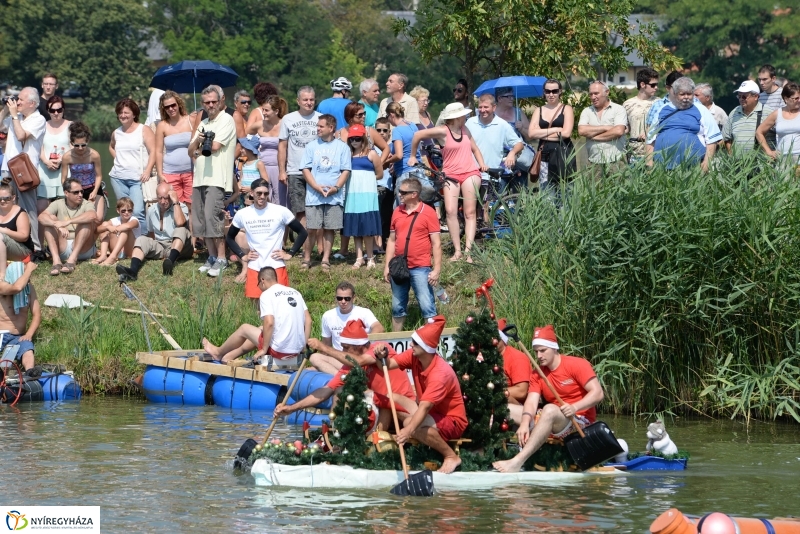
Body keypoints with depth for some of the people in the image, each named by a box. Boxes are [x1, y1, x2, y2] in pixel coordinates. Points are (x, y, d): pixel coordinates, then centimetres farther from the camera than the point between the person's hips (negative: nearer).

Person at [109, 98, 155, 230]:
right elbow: (111, 147, 36)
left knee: (137, 212, -18)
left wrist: (147, 171, -20)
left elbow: (153, 152, -8)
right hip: (118, 178, 5)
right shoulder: (116, 133, 14)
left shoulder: (144, 130, -1)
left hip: (138, 178, -5)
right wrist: (117, 158, 16)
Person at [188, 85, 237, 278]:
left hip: (217, 178, -8)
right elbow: (191, 151, 18)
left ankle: (221, 258, -11)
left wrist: (201, 146, 6)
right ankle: (212, 256, 15)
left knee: (212, 217, -15)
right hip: (199, 178, 8)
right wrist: (197, 141, -4)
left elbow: (215, 146, -13)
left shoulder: (226, 120, -2)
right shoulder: (203, 124, 23)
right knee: (200, 220, 6)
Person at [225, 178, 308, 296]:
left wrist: (290, 254, -4)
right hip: (254, 268, 2)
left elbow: (302, 233, 3)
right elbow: (229, 238, 17)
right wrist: (242, 256, 4)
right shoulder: (242, 214, 2)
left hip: (276, 266, -2)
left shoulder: (281, 211, -5)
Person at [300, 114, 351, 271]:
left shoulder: (342, 147, 5)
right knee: (312, 229, -3)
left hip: (334, 196, 0)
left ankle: (326, 260, 10)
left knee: (329, 229, 3)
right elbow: (305, 169, 3)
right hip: (314, 196, 0)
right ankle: (307, 258, 6)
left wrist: (336, 187, -12)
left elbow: (346, 171, 3)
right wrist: (317, 187, -9)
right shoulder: (311, 146, 6)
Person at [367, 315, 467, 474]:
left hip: (452, 421, -8)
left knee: (411, 424, -34)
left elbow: (424, 408, -42)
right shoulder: (414, 356, -9)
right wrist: (381, 357, -35)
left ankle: (451, 456, -16)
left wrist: (409, 430, -55)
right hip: (431, 413, 8)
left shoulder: (441, 373, -32)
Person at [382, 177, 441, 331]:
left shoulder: (428, 212, -6)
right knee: (397, 308, 13)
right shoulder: (397, 212, 9)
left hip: (420, 268, -5)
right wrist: (387, 266, 11)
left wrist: (436, 269, -11)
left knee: (427, 307, -7)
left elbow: (436, 243, -6)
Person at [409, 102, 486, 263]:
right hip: (450, 175, -4)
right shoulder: (443, 131, -6)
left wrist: (482, 164, 6)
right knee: (451, 211, -15)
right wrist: (413, 156, 6)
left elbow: (475, 149, 23)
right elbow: (418, 135, -1)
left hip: (470, 173, 4)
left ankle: (468, 251, -5)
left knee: (470, 213, -3)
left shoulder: (465, 131, 10)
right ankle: (457, 250, -9)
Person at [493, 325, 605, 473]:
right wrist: (524, 423, -28)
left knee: (550, 410, -38)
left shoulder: (577, 365, -7)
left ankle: (517, 462, -49)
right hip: (555, 425, 7)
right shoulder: (537, 375, 7)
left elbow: (598, 393, -15)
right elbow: (531, 401, -8)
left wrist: (575, 407, -32)